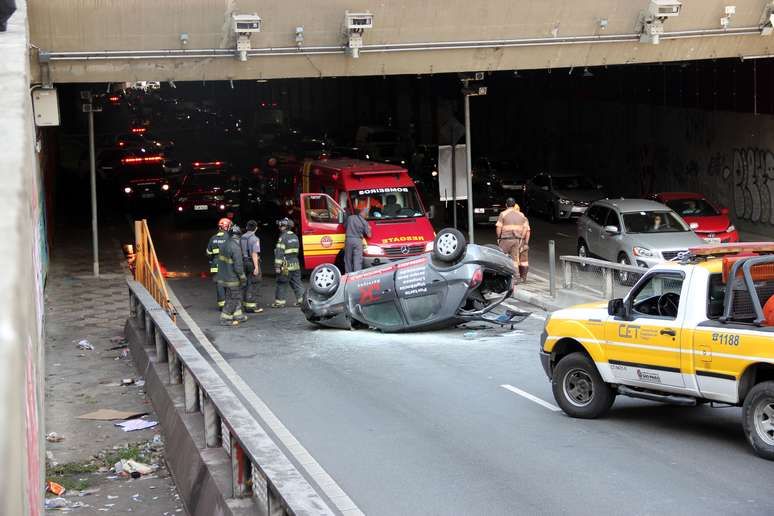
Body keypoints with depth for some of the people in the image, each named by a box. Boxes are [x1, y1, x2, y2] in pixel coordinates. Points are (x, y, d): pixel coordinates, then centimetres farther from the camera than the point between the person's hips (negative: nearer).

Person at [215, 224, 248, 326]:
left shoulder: (224, 245, 5)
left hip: (224, 276, 9)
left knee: (236, 296, 20)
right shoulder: (236, 248, -22)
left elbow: (220, 261, 14)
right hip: (232, 279, -9)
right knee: (232, 299, 1)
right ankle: (225, 319, 4)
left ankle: (238, 315, 28)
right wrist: (243, 277, -12)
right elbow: (238, 265, -23)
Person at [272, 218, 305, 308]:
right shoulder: (295, 237, 10)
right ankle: (301, 300, 9)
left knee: (281, 284, 2)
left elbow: (279, 253, -17)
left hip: (286, 266, -7)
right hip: (295, 264, 7)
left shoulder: (283, 237, -14)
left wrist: (277, 266, -18)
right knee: (297, 283, 11)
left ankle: (279, 302, 4)